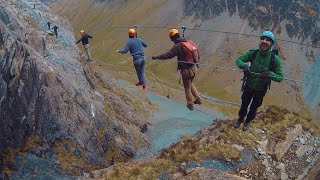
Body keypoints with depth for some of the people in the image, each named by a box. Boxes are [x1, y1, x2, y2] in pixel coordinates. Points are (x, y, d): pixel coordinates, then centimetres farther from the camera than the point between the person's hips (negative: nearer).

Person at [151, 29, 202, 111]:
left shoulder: (177, 46, -18)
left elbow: (168, 55, -23)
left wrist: (156, 57, -15)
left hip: (186, 70, -7)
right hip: (194, 68, 7)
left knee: (187, 88, 11)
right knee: (191, 84, 30)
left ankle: (190, 105, 24)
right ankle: (198, 99, 29)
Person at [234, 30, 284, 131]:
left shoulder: (274, 59, -24)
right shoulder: (253, 53, -19)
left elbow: (280, 77, -23)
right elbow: (239, 60, -12)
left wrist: (270, 74, -45)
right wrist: (244, 66, -36)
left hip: (261, 89, -1)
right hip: (248, 86, 1)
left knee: (253, 108, 20)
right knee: (244, 105, 20)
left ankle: (247, 122, 49)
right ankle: (240, 120, 49)